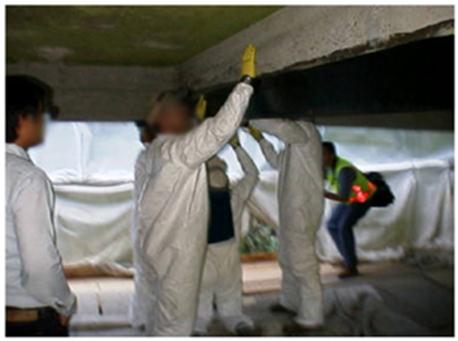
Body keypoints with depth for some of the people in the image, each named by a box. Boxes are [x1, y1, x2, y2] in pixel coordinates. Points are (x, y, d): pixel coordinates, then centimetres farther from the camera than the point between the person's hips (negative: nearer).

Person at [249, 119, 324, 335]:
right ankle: (290, 302, 33)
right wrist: (260, 139, 17)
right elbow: (278, 162, 25)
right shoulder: (294, 137, 17)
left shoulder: (303, 129, -13)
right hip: (291, 207, 10)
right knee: (288, 259, 19)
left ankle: (311, 318, 3)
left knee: (302, 262, -6)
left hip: (303, 209, -10)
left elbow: (278, 125, -34)